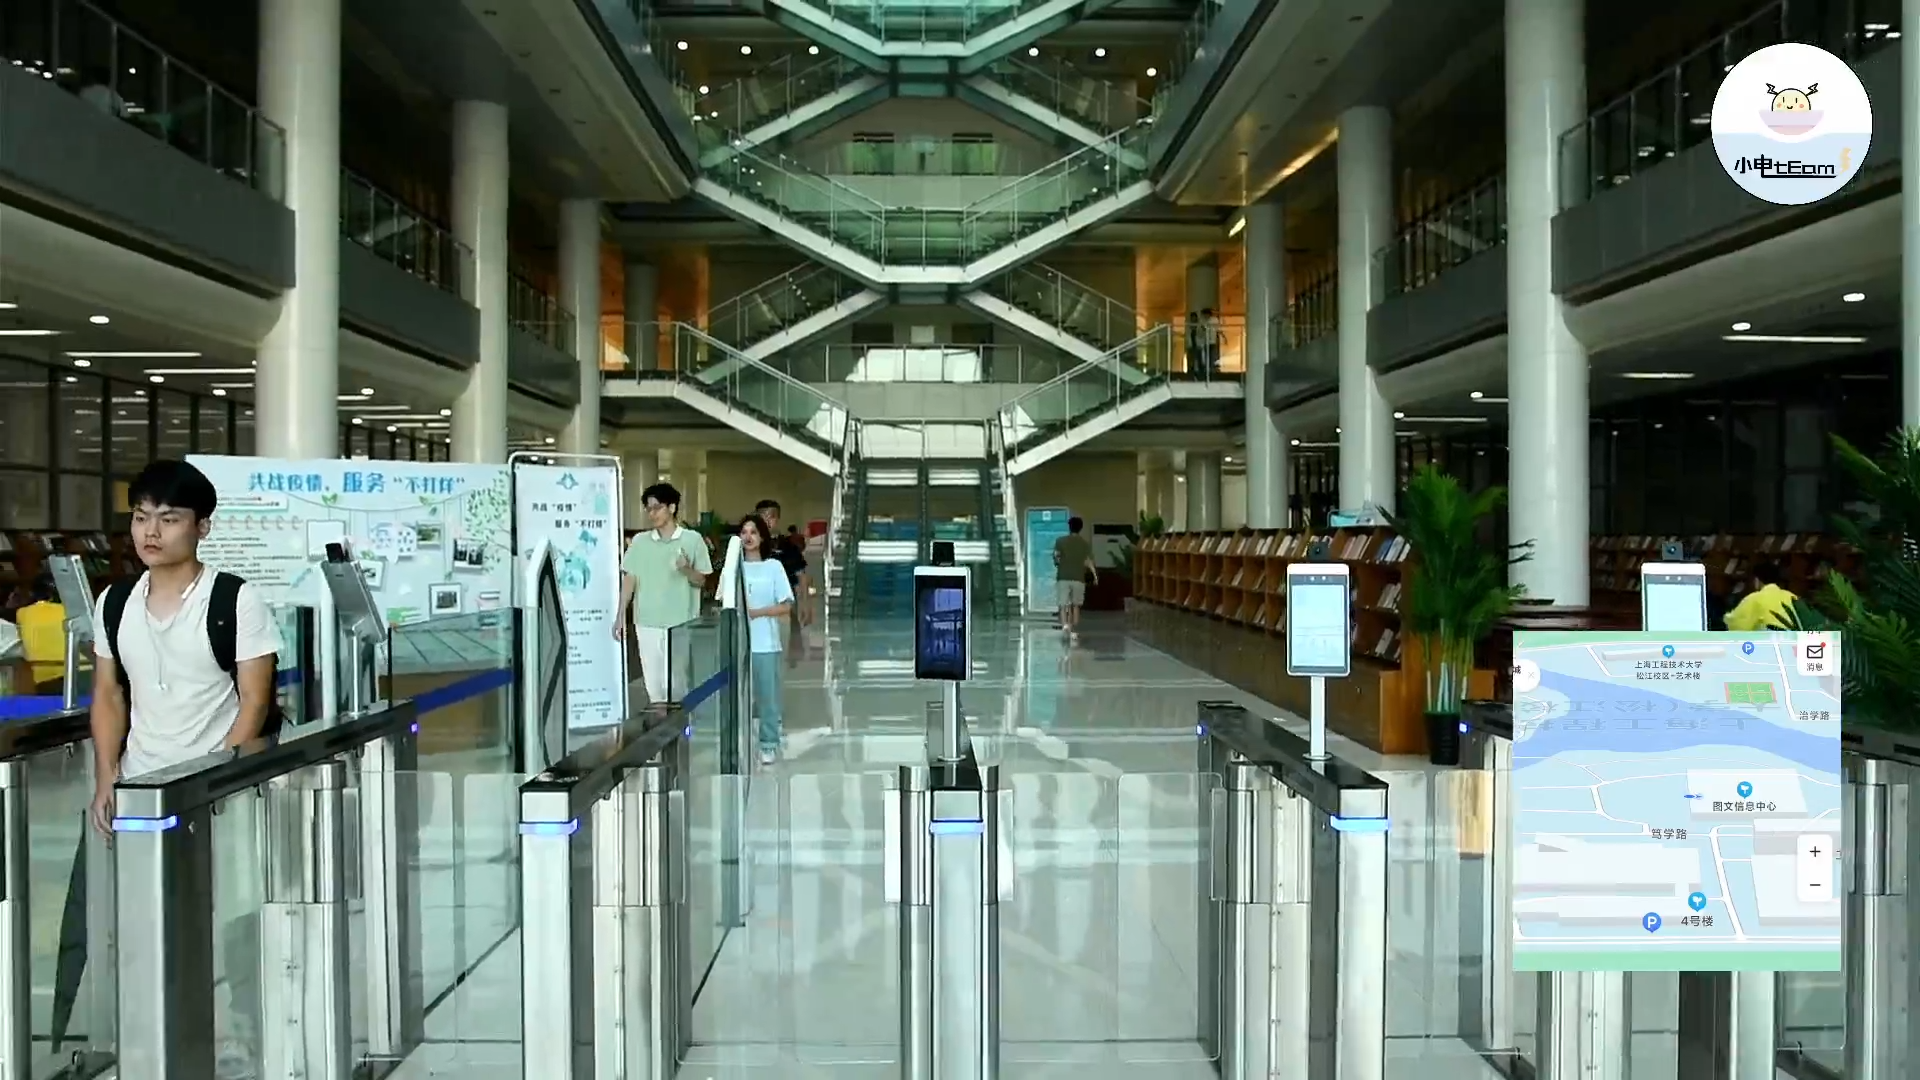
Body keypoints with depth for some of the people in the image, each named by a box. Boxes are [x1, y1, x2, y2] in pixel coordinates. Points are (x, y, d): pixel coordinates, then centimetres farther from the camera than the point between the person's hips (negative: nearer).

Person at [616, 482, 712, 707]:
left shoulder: (692, 539, 0)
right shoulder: (639, 541, 5)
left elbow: (701, 581, 3)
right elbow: (629, 579, 7)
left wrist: (686, 569, -18)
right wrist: (621, 616, 3)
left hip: (681, 623, -2)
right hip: (647, 622, 2)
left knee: (678, 680, 1)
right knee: (653, 680, 5)